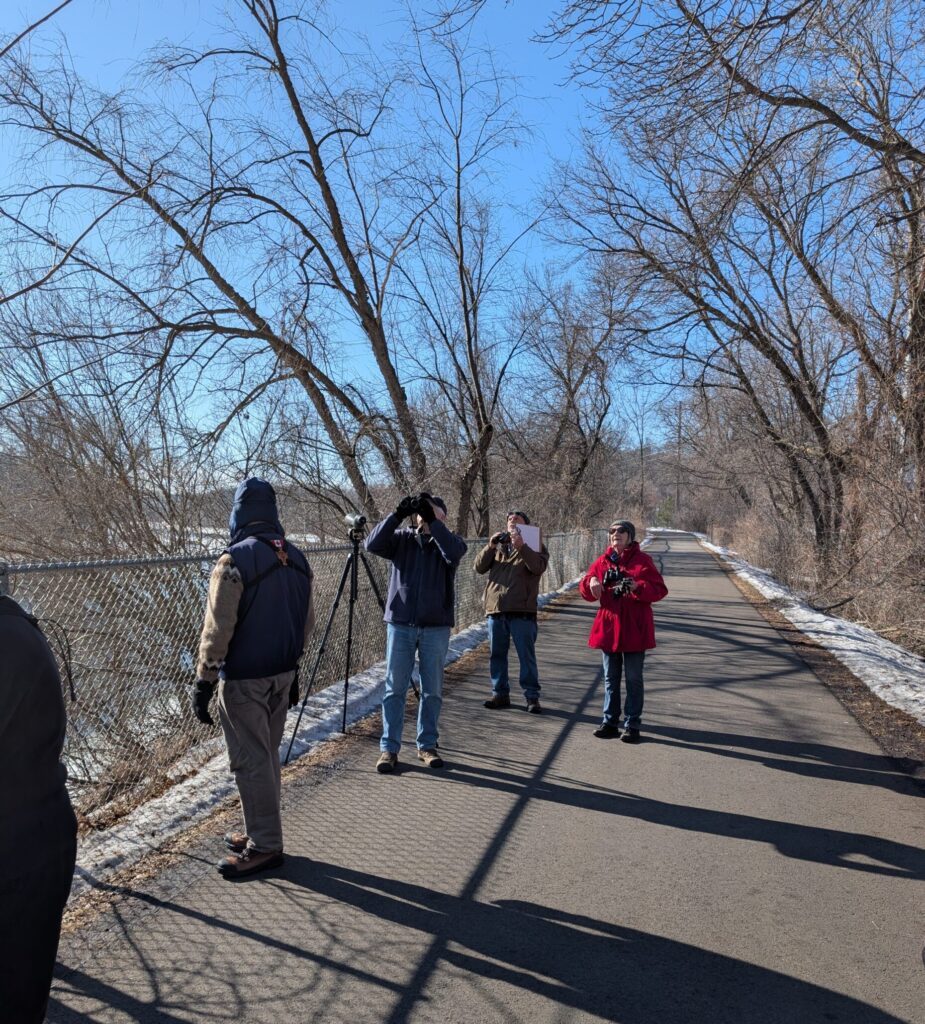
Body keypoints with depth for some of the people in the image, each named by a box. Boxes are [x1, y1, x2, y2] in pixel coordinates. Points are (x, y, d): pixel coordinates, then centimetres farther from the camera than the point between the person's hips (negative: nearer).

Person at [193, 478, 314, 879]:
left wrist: (203, 683, -10)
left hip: (244, 680, -7)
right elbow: (306, 622, 12)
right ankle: (262, 833, 30)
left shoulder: (236, 560, -17)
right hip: (282, 674, 8)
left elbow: (218, 629, -18)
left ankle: (264, 845, 11)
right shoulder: (297, 559, 5)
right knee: (267, 756, 18)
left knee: (251, 762, 3)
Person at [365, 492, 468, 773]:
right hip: (400, 623, 0)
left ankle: (427, 745, 21)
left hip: (436, 627, 0)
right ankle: (389, 748, 11)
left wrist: (432, 521, -27)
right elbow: (372, 544, -12)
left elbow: (454, 553, -21)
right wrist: (397, 514, -21)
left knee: (433, 690, 8)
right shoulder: (402, 538, 6)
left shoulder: (449, 541, 4)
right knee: (395, 688, 3)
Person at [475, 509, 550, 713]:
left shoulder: (533, 546, 6)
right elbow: (479, 567, 6)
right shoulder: (498, 546, 18)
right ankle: (500, 693, 19)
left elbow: (539, 567, -14)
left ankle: (532, 696, 6)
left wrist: (521, 546, -24)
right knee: (497, 654, 9)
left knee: (526, 655, -1)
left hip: (521, 610, -4)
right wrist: (490, 547, -8)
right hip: (495, 608, 4)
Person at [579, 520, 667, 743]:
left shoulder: (642, 560, -3)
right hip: (608, 628, 4)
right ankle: (610, 722, 20)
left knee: (633, 679, 4)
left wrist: (638, 587, -26)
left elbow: (659, 589, -9)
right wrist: (591, 581, -14)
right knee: (610, 678, 12)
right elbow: (586, 593, 8)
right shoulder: (602, 561, 7)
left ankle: (632, 725, 12)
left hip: (634, 629, -4)